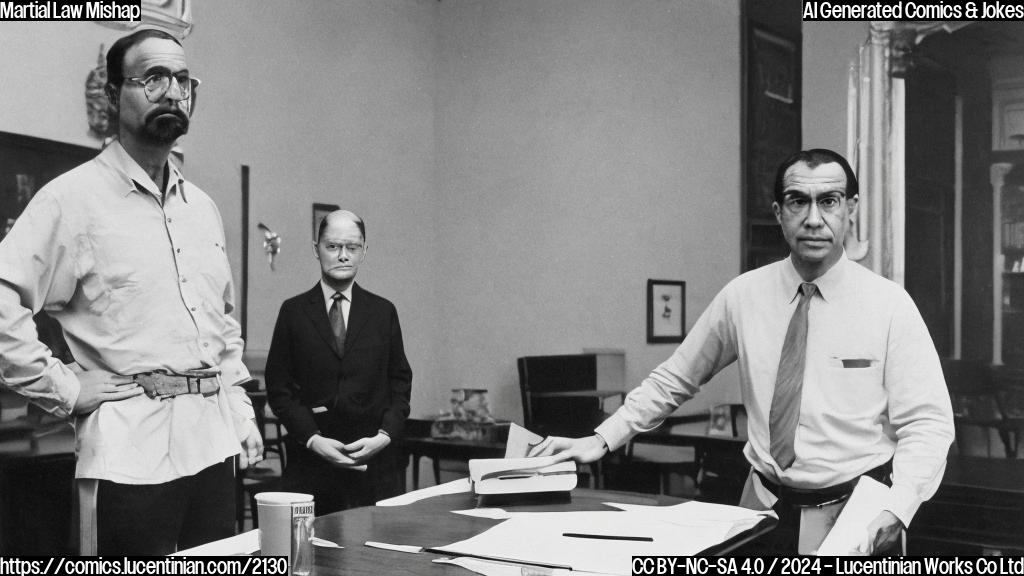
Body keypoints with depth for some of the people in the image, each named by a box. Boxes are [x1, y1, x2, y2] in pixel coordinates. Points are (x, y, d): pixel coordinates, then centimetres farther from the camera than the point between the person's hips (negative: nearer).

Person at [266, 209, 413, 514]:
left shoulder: (383, 312, 9)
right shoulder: (293, 311, 5)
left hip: (375, 459, 1)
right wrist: (312, 439, -9)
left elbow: (400, 383, 9)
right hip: (310, 458, -1)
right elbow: (278, 388, 3)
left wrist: (384, 435, -6)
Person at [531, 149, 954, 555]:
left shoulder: (888, 304, -9)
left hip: (855, 515, -1)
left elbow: (927, 424, -10)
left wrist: (896, 509, -25)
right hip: (764, 511, 2)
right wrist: (602, 440, -1)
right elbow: (673, 380, 5)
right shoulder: (743, 296, -3)